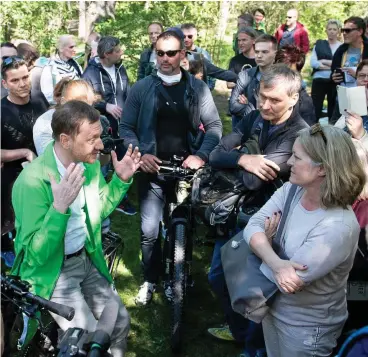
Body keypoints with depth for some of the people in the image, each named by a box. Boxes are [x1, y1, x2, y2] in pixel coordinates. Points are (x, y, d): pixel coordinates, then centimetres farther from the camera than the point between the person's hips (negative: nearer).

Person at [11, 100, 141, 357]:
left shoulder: (90, 164, -6)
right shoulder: (32, 181, -28)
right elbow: (37, 253, -28)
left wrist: (121, 180, -5)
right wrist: (59, 207, -42)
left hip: (86, 259, 7)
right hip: (51, 270, -6)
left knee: (121, 324, 10)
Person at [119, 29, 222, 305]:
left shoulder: (198, 88, 2)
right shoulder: (141, 88, 0)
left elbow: (214, 126, 1)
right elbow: (126, 127, 1)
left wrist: (201, 155, -14)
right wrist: (140, 154, -15)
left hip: (187, 169, 1)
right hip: (153, 169, -1)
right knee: (149, 231, -4)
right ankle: (150, 280, 19)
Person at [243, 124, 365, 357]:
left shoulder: (338, 226, -32)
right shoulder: (292, 190, -9)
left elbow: (291, 281, -30)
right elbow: (253, 227, -16)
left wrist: (268, 238, -13)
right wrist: (277, 263, -34)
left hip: (306, 326, -6)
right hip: (272, 306, 6)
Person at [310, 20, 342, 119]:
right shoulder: (318, 44, 8)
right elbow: (313, 63, -4)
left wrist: (324, 61, -11)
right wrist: (334, 65, -10)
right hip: (319, 81, 1)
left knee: (333, 109, 8)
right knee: (316, 109, 1)